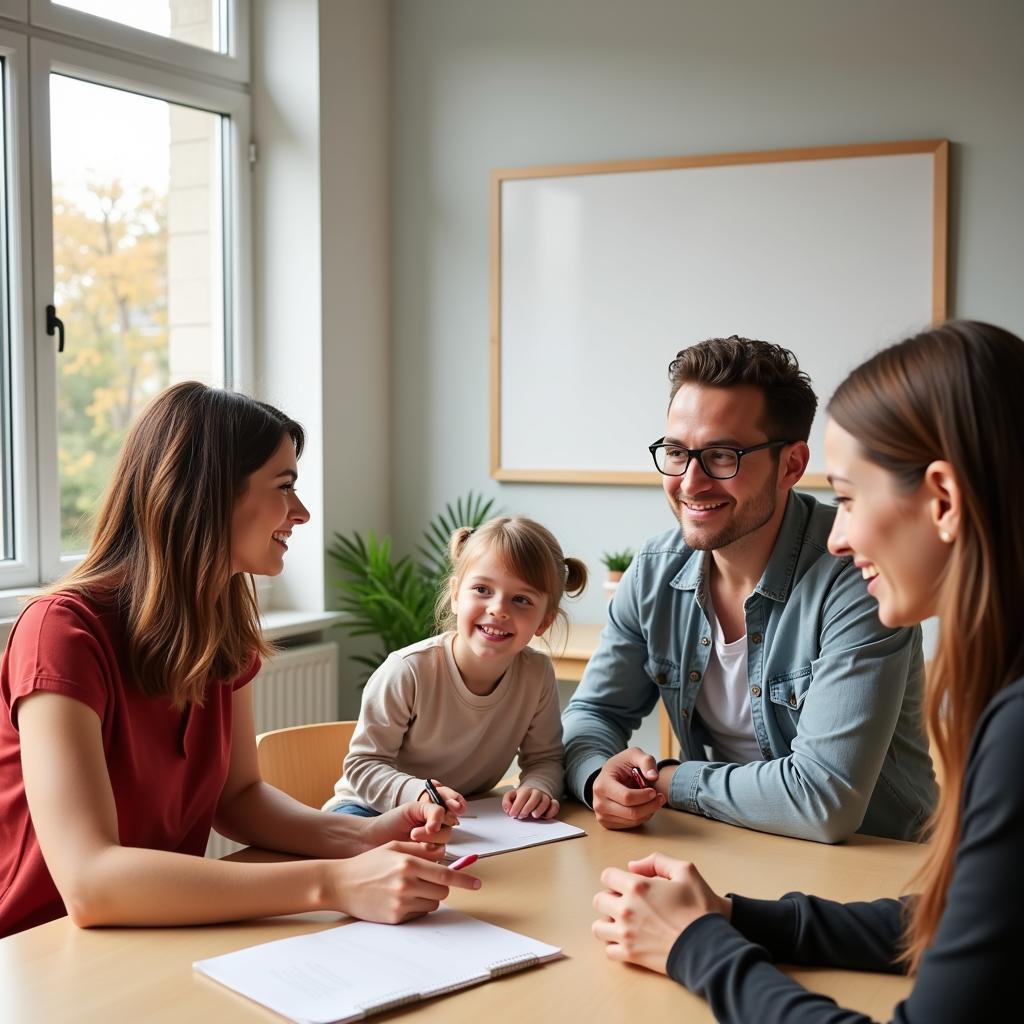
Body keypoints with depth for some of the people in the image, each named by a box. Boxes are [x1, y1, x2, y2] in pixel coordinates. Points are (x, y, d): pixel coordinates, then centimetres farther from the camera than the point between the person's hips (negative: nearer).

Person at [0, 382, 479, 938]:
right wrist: (334, 884, -33)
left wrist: (363, 837, -9)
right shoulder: (63, 630, -20)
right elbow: (88, 882, -29)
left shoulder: (225, 631, 0)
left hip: (162, 935, 5)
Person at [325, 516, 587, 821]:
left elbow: (544, 758, 0)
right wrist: (417, 793, -38)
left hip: (463, 816, 3)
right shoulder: (408, 671, -25)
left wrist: (538, 787, -24)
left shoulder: (537, 673, -13)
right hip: (374, 806, -3)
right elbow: (363, 764, -19)